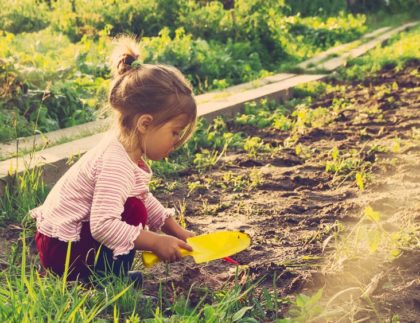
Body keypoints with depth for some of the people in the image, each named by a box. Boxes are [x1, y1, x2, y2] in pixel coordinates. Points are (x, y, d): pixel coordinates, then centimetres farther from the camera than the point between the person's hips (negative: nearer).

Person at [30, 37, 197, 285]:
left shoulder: (129, 152, 1)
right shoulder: (116, 164, -29)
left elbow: (146, 198, 15)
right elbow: (103, 225, -36)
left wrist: (176, 230, 8)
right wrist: (155, 242, -29)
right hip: (61, 249, -10)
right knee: (134, 211, -20)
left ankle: (111, 272, 8)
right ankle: (107, 278, -6)